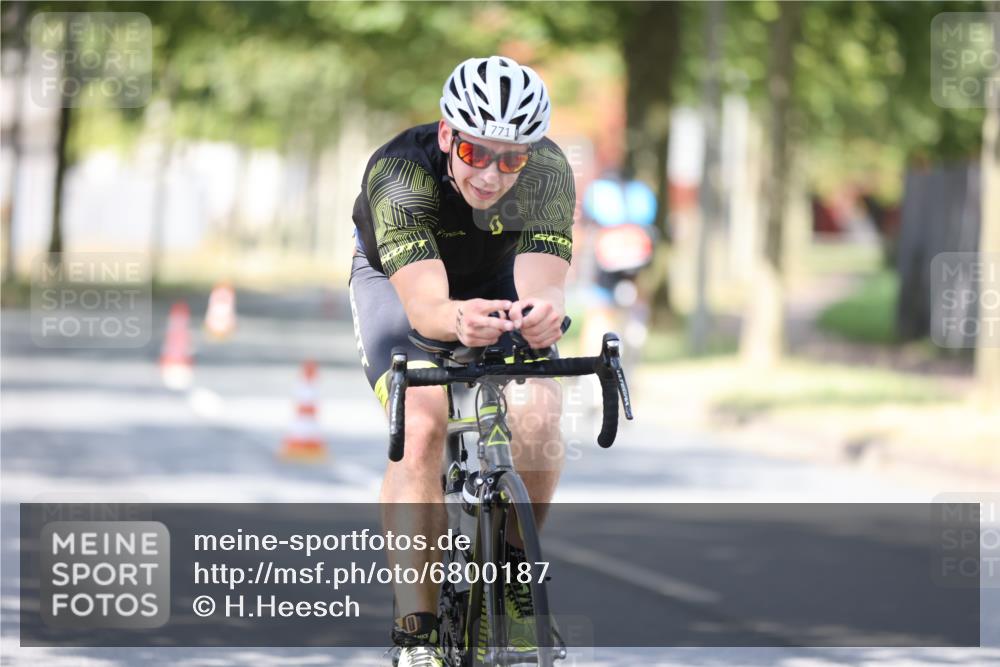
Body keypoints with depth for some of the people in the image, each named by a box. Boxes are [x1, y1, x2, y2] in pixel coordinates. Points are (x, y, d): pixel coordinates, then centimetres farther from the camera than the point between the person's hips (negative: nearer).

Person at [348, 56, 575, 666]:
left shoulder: (548, 174, -32)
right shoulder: (400, 173, -38)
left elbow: (543, 283, -43)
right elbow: (423, 302, -47)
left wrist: (543, 312, -68)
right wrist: (457, 320, -71)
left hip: (501, 280, 2)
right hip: (399, 279, -2)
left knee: (537, 417, -23)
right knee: (421, 427, -26)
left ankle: (516, 562, 6)